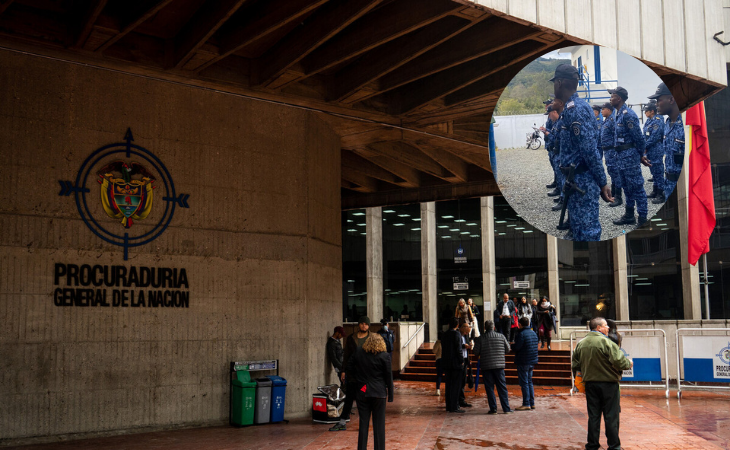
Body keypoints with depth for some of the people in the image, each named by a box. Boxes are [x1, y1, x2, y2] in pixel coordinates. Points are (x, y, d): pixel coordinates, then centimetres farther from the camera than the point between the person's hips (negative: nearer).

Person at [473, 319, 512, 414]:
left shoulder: (481, 338, -3)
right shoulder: (501, 336, 2)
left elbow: (476, 352, -5)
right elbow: (508, 349, 6)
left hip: (486, 366, -1)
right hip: (499, 365, 1)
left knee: (489, 388, 4)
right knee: (502, 387, 7)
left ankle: (493, 409, 2)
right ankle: (506, 408, 6)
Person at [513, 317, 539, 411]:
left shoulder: (521, 334, -16)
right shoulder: (533, 333, 11)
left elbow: (516, 348, -18)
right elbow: (535, 347, 16)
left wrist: (512, 345, 2)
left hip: (523, 362, -8)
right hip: (532, 362, 8)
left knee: (524, 383, -4)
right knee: (529, 382, 15)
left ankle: (526, 404, -4)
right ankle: (532, 403, 16)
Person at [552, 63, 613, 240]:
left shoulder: (574, 109, -17)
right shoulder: (576, 106, 15)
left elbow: (590, 149, -21)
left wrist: (602, 183, -20)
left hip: (581, 181, -11)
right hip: (578, 180, 11)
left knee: (586, 233, -7)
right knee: (579, 229, 17)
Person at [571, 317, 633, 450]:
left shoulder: (581, 344, 4)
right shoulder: (605, 342, -15)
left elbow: (575, 365, 8)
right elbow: (618, 361, -21)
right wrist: (629, 364, 0)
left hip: (590, 383, 5)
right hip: (608, 384, -5)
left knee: (593, 416, 11)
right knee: (611, 416, 4)